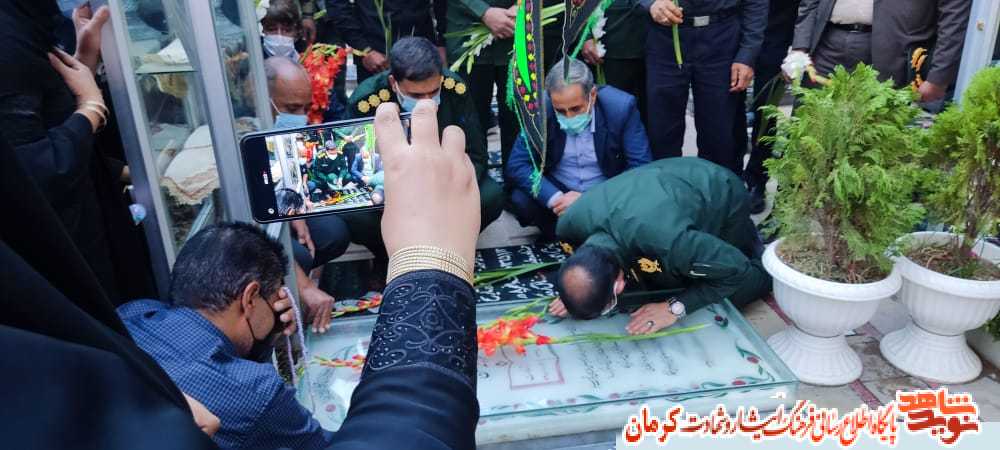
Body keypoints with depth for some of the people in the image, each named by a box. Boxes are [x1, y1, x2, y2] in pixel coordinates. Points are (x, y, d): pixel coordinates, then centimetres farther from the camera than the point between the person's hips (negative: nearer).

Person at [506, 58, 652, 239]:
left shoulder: (621, 107, -19)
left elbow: (641, 168, -19)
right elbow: (517, 165, -16)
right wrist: (556, 199, -31)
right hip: (558, 191, 1)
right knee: (520, 200, -26)